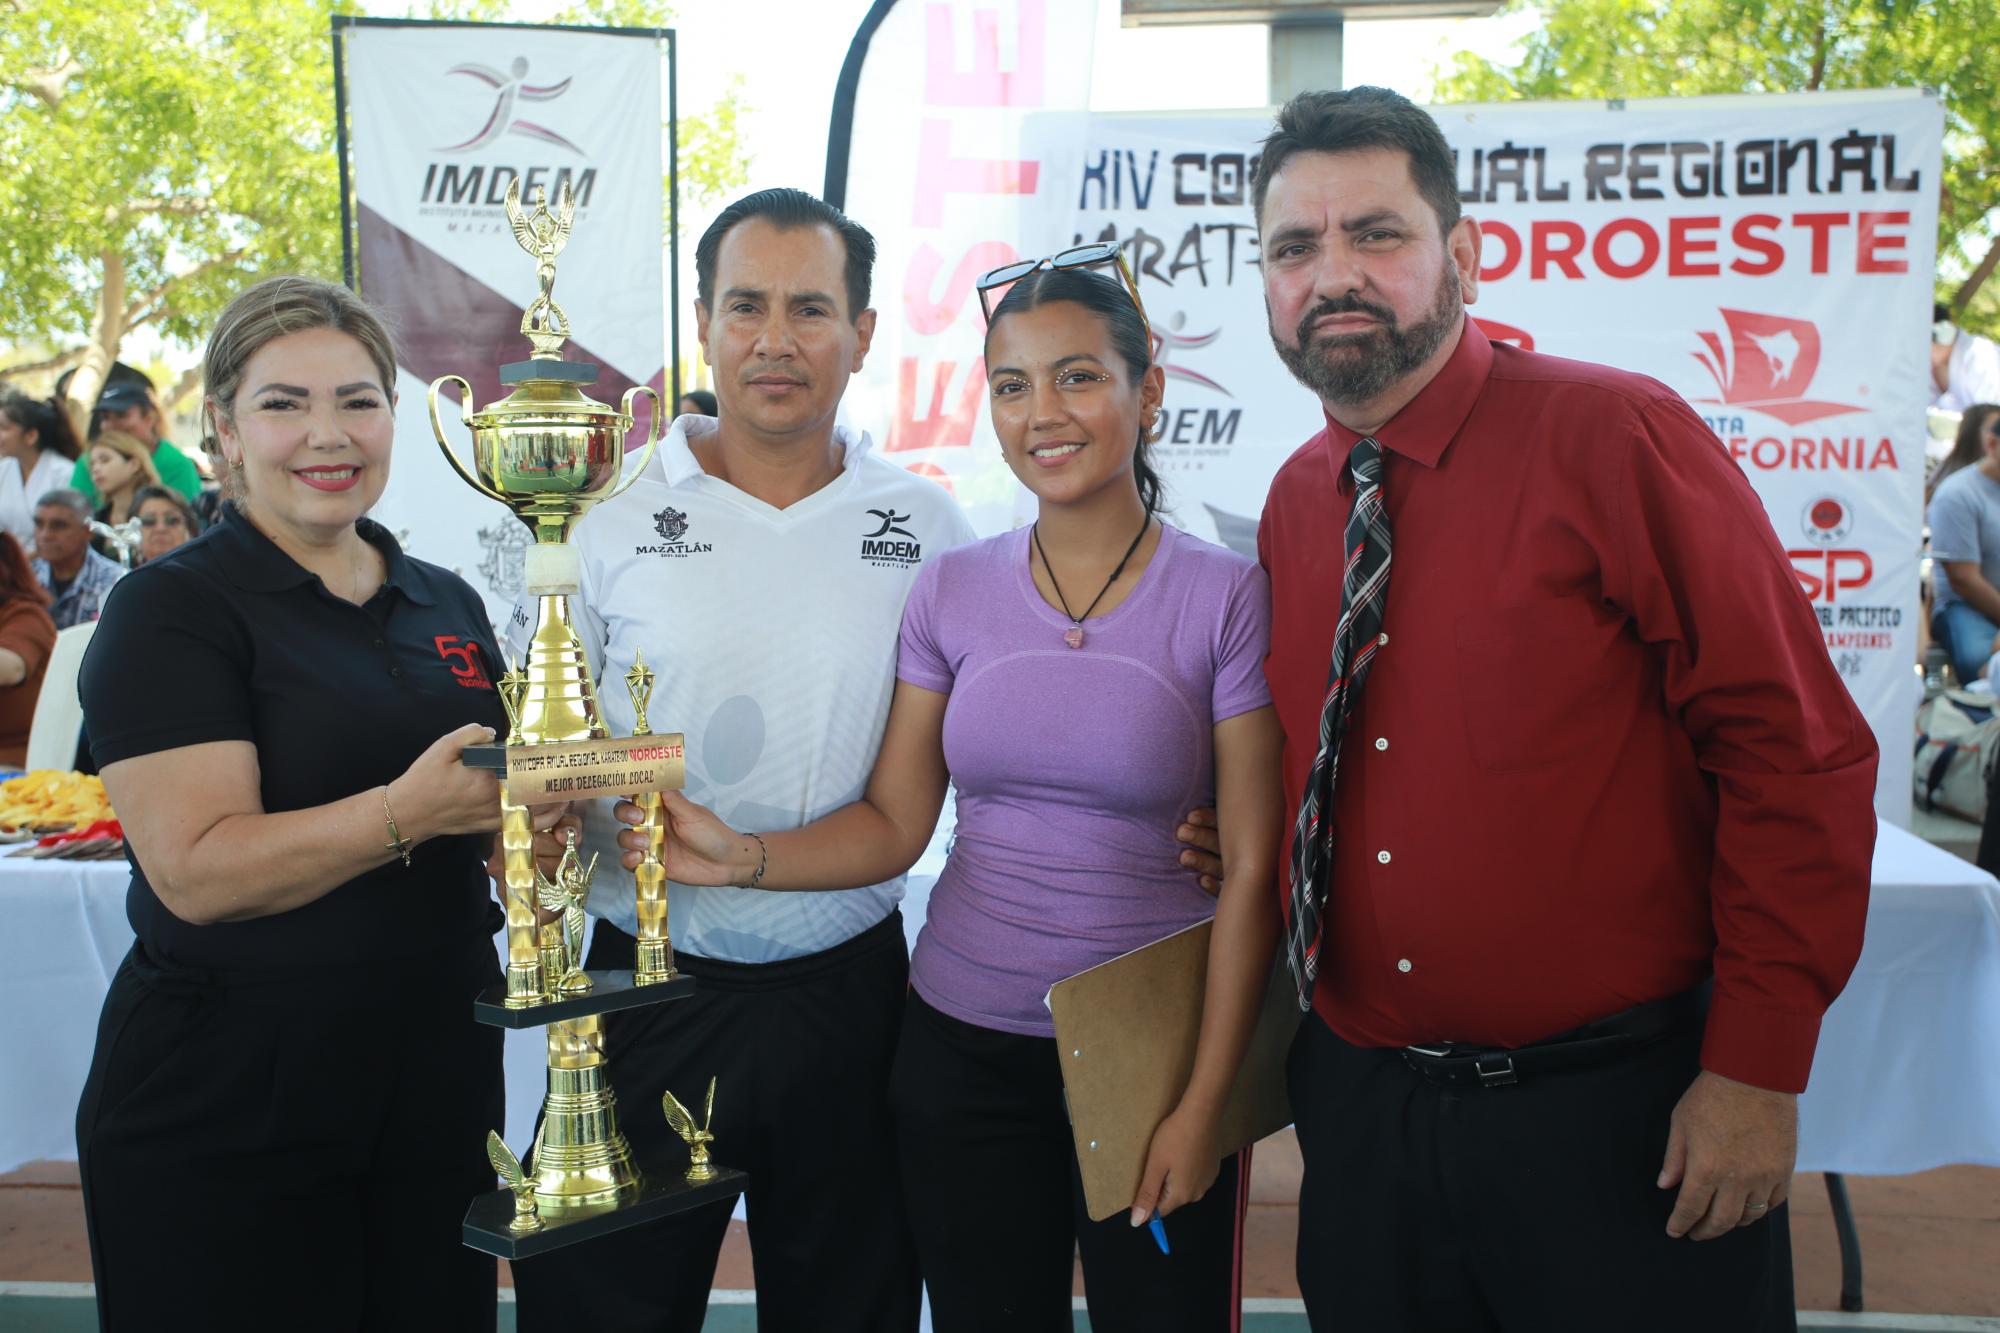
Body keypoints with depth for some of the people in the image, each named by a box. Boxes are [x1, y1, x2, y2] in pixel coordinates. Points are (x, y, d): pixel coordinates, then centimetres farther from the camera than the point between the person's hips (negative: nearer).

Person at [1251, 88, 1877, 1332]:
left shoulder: (1616, 436, -11)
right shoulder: (1292, 506, 6)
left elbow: (1798, 750, -12)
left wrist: (1758, 1067, -14)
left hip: (1615, 1117, -4)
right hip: (1359, 1106, 5)